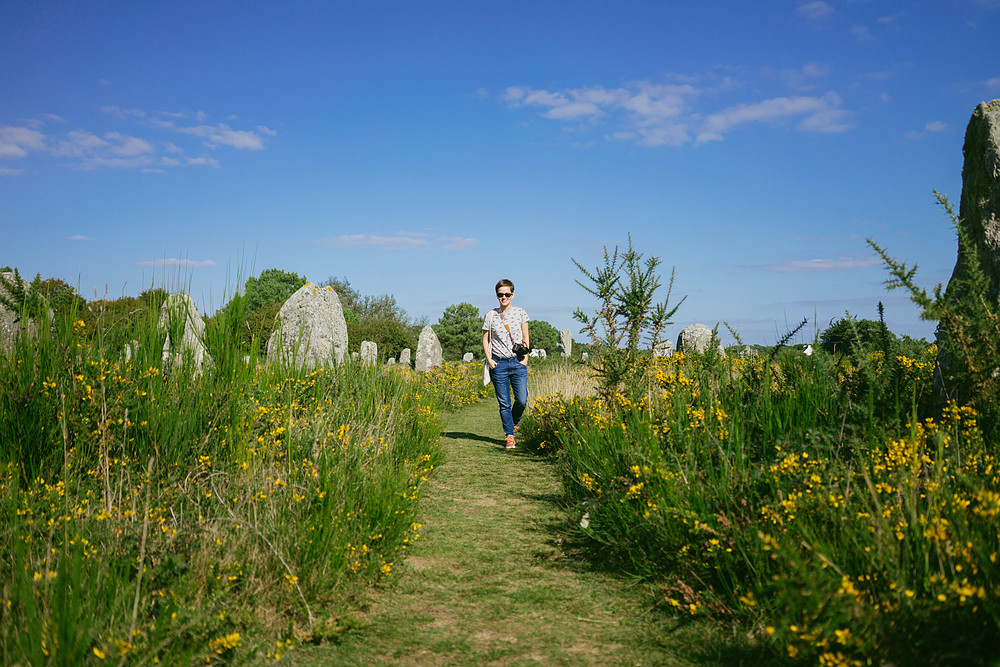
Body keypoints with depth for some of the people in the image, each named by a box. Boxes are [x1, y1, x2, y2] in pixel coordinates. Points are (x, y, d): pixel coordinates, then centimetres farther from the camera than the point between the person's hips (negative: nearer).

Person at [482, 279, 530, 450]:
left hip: (518, 362, 0)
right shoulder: (490, 315, 5)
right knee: (504, 403, 1)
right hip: (499, 363, 0)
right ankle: (509, 436, 12)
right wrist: (489, 359, -3)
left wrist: (525, 357, 0)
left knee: (521, 400, -6)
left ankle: (514, 422, 25)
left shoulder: (520, 313, 6)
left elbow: (526, 338, 11)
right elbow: (485, 339, 10)